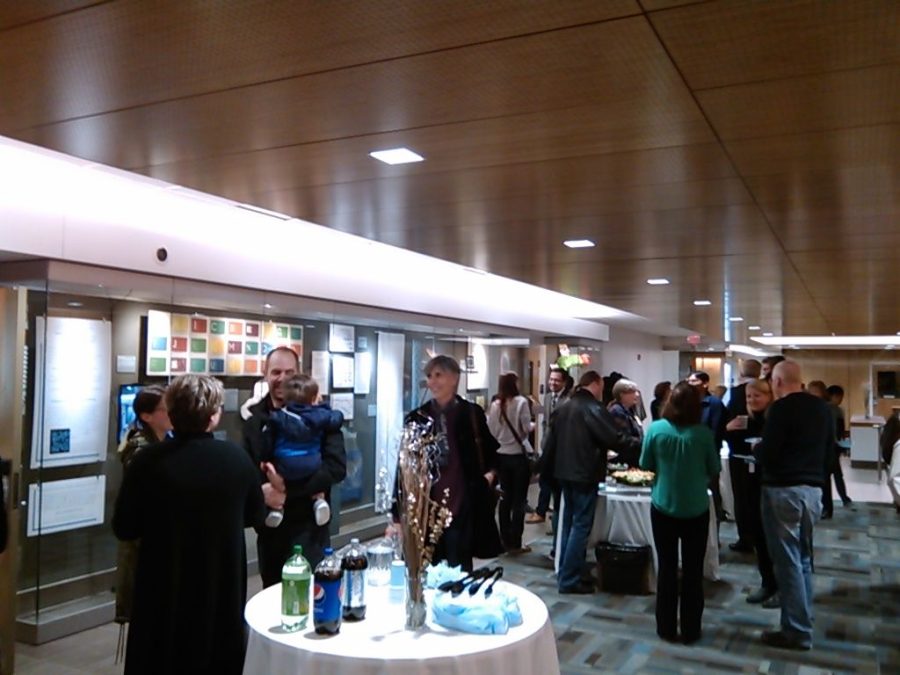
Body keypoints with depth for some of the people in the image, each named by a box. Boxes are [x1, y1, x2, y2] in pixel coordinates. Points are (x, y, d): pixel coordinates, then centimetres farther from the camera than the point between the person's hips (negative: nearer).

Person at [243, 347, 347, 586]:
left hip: (308, 528, -4)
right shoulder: (254, 417, 7)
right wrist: (260, 491, -15)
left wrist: (288, 487, -23)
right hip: (268, 528, 4)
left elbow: (336, 467, -15)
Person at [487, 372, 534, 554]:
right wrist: (531, 425, 9)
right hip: (519, 455, -4)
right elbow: (527, 428, -13)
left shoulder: (495, 405, -1)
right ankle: (515, 543, 5)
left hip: (502, 455, 4)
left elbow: (490, 431, 3)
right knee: (519, 500, 3)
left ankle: (505, 540, 19)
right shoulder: (521, 402, -12)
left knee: (505, 498, 13)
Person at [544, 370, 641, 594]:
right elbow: (615, 439, -18)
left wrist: (549, 466, 22)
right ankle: (569, 579, -1)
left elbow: (550, 442, 15)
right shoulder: (593, 408, -14)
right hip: (585, 475, -9)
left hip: (565, 472, 9)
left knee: (569, 522, 16)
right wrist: (640, 443, -6)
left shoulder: (564, 408, 12)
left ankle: (565, 572, 22)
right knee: (581, 526, -3)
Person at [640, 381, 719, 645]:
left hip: (663, 507, 1)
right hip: (696, 509, -1)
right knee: (693, 571, 11)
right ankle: (690, 630, 19)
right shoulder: (703, 433, -13)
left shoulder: (656, 429, -11)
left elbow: (646, 465, 0)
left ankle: (667, 628, 20)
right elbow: (714, 470, -1)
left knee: (667, 568, 12)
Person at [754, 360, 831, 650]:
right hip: (813, 488, 7)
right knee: (803, 558, 17)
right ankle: (802, 622, 25)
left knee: (788, 560, 0)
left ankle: (797, 631, 5)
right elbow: (828, 446, 19)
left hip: (783, 490, -7)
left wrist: (756, 448, 3)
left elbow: (767, 455, -17)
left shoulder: (781, 408, -14)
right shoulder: (821, 407, 8)